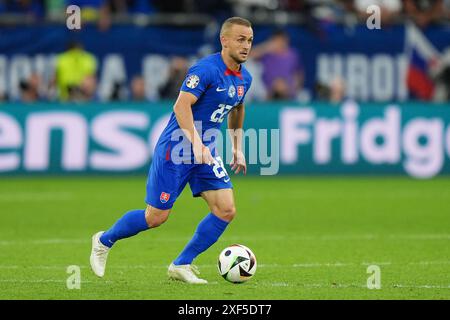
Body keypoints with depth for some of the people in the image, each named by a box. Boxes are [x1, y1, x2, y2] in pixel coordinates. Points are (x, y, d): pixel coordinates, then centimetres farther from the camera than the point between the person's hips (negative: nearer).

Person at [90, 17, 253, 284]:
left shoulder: (244, 78, 7)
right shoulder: (206, 69, -20)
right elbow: (181, 105, -29)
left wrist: (238, 148, 24)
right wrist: (196, 144, -37)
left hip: (206, 151, 8)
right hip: (176, 149, -8)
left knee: (226, 210, -8)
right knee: (156, 217, -3)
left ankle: (182, 266, 5)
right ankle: (104, 241, 23)